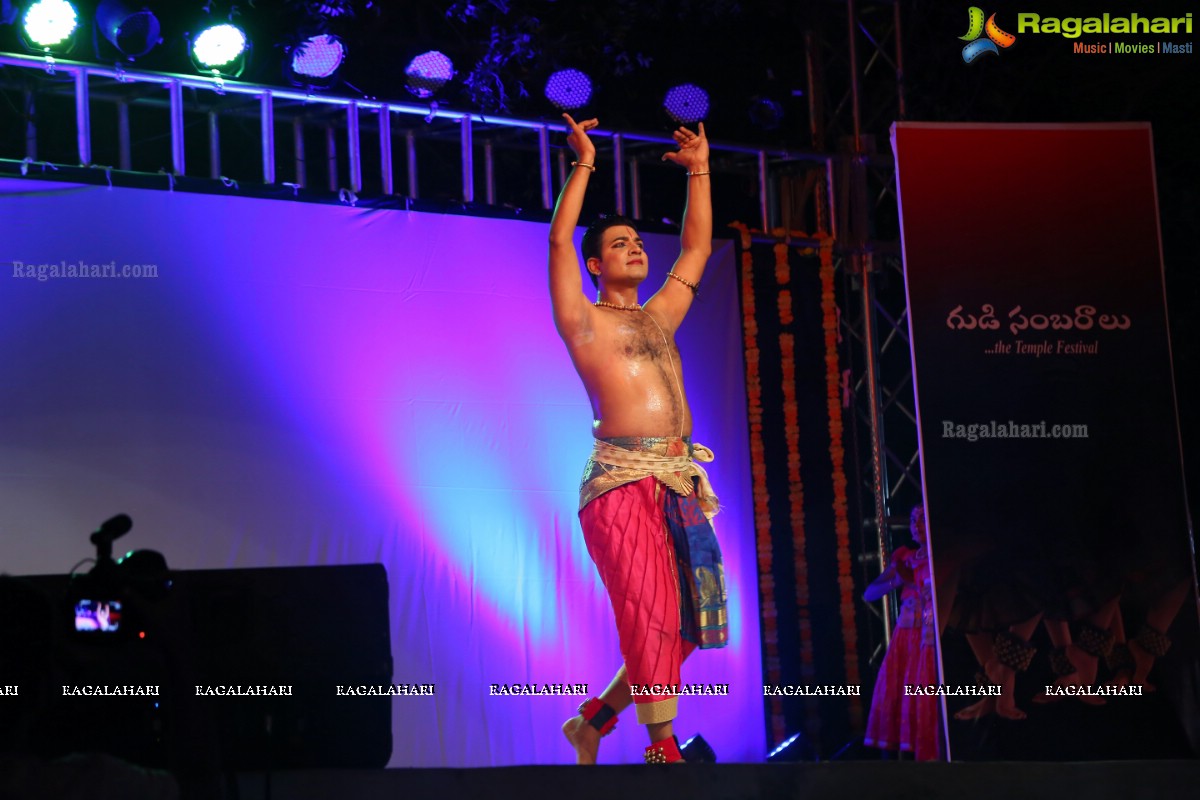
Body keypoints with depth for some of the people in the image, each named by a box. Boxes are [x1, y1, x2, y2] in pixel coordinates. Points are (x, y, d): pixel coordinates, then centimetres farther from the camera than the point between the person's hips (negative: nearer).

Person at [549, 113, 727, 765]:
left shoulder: (660, 316, 23)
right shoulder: (583, 320, 6)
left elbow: (697, 247, 27)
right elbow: (559, 240, -5)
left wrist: (698, 171, 26)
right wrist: (583, 164, -2)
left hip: (681, 484, 6)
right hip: (622, 482, -6)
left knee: (682, 624, 5)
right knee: (650, 614, -12)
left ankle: (594, 719, 21)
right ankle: (662, 747, -8)